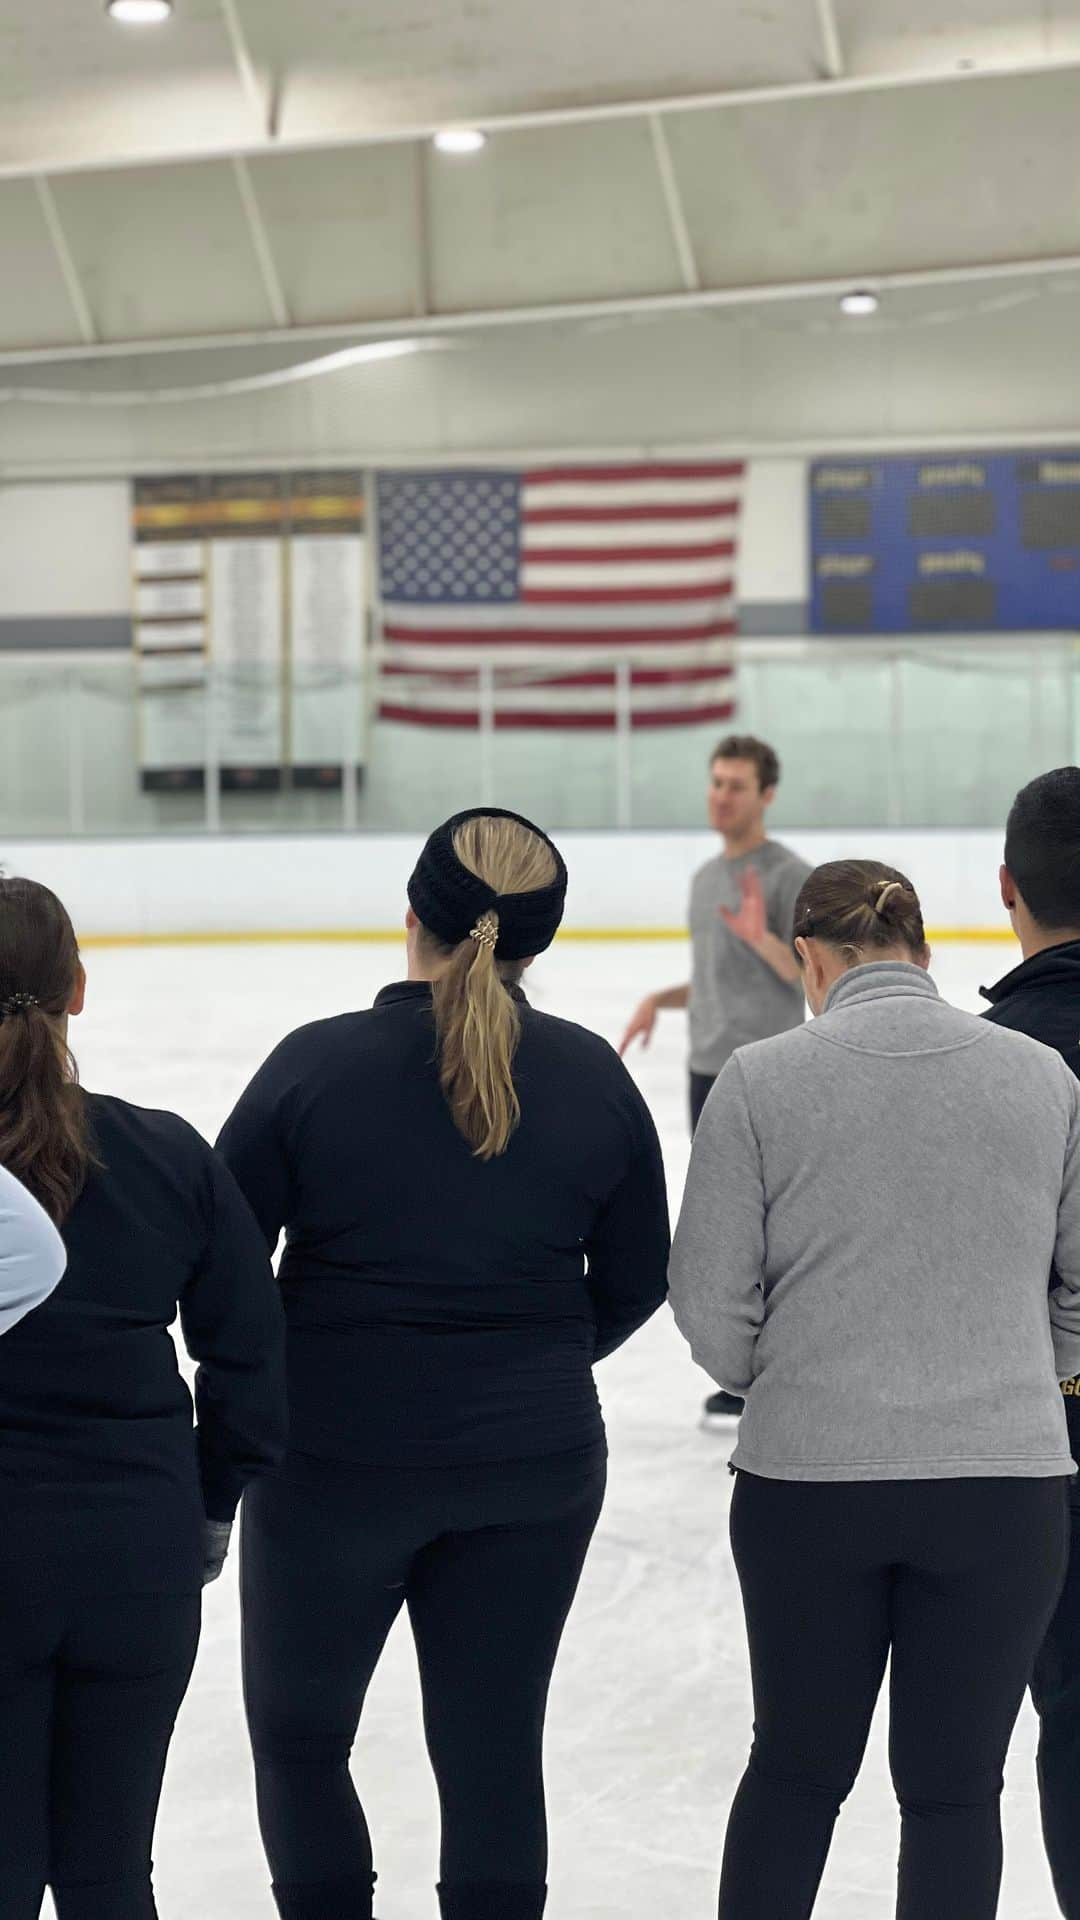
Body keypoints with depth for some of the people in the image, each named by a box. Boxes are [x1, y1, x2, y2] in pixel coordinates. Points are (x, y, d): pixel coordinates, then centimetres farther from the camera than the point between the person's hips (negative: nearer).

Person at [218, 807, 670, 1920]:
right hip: (535, 1467, 3)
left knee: (299, 1740, 16)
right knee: (493, 1751, 11)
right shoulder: (593, 1078, -2)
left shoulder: (317, 1065, -12)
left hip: (335, 1460, -3)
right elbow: (634, 1283, 6)